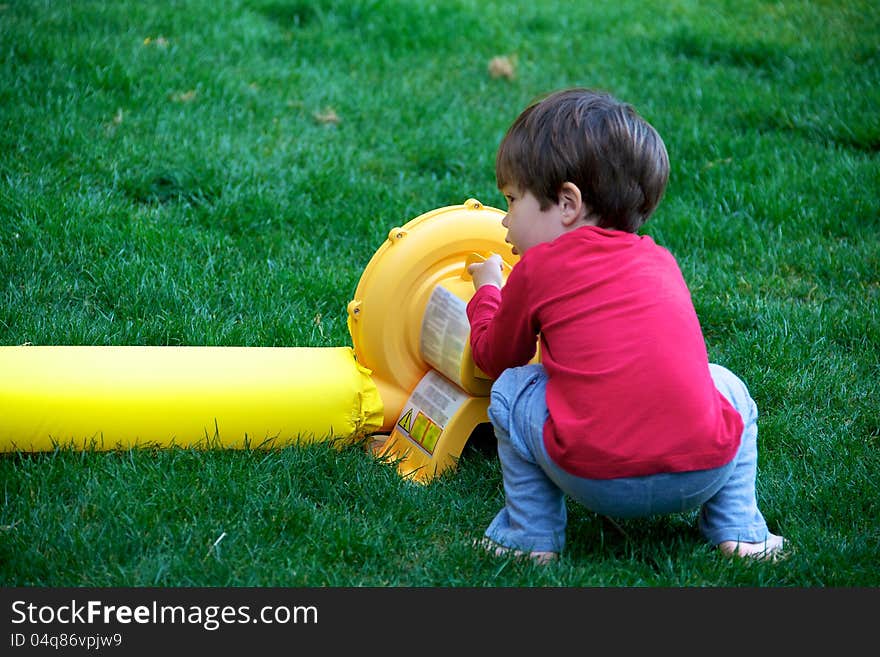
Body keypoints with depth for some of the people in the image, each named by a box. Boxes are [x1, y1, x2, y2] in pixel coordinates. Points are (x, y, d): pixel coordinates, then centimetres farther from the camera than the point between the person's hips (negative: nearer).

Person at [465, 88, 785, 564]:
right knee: (724, 384, 32)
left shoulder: (539, 268, 7)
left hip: (597, 483, -4)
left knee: (510, 387, 18)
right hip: (702, 474, 4)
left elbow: (493, 357, 25)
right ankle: (739, 532, 25)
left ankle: (532, 536, 18)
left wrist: (487, 289, 43)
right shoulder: (660, 262, 19)